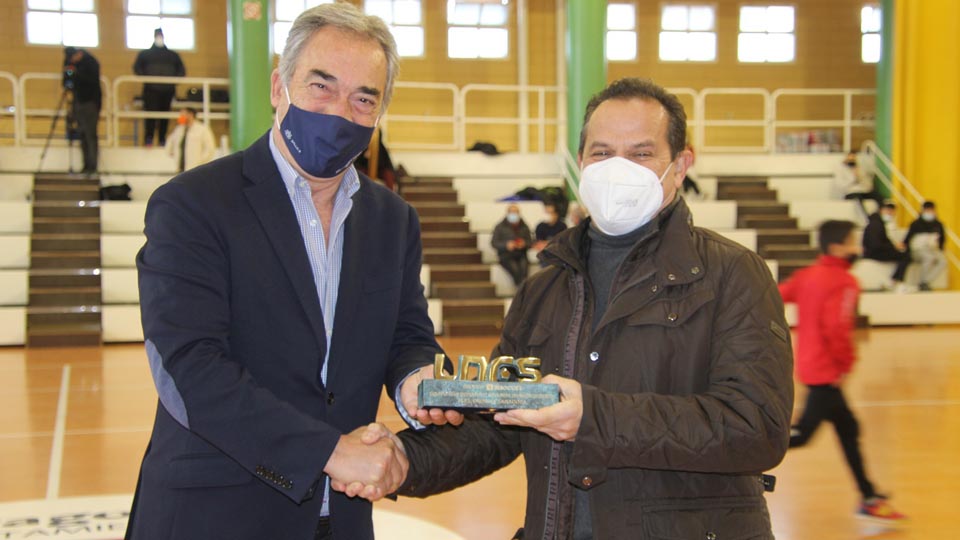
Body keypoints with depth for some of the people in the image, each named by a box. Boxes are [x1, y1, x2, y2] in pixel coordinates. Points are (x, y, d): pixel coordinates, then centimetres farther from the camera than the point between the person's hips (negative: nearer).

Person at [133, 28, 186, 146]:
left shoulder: (173, 55, 17)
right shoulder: (144, 54, 14)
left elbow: (181, 70, 15)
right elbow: (137, 68, 7)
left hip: (168, 90, 2)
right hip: (151, 89, -2)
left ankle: (162, 139, 6)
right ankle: (148, 139, -15)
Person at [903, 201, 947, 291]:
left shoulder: (938, 225, 13)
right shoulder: (916, 224, 2)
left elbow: (942, 240, 18)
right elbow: (907, 240, 0)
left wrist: (940, 251, 1)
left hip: (933, 250, 4)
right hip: (917, 250, -4)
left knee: (943, 261, -31)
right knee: (929, 257, -39)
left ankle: (926, 282, -30)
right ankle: (923, 283, -26)